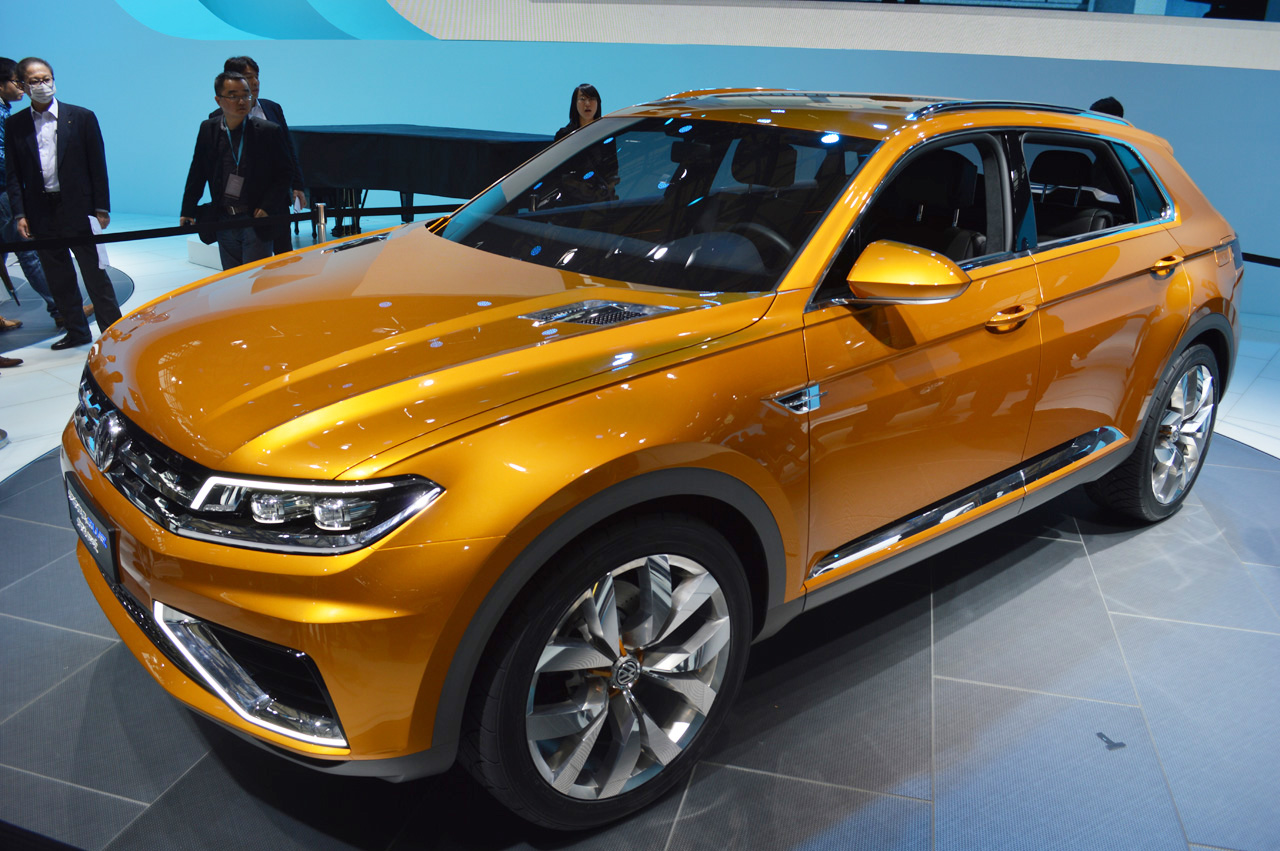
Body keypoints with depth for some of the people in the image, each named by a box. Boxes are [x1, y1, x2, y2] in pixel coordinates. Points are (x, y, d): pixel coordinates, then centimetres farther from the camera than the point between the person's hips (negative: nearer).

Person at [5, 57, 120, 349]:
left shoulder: (82, 117, 1)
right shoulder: (15, 125, 6)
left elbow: (98, 165, 1)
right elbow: (13, 174, 6)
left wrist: (102, 209, -4)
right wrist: (20, 214, -2)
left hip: (77, 209, -3)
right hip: (40, 213, 3)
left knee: (95, 274, -1)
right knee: (58, 278, 9)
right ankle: (77, 331, 21)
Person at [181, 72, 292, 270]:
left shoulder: (269, 132, -7)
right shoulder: (208, 129, 4)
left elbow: (284, 174, -2)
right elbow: (197, 173, 11)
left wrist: (266, 208, -13)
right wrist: (188, 212, 6)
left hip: (256, 222, -4)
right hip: (224, 222, 4)